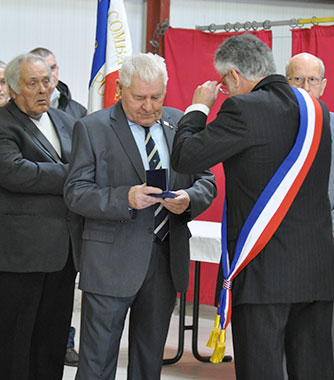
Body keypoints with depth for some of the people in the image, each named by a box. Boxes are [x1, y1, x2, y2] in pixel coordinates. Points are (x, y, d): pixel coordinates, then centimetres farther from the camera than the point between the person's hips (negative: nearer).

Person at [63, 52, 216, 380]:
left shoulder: (180, 124, 8)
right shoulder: (92, 129, -4)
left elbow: (206, 181, 11)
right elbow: (76, 193, -9)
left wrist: (188, 199, -12)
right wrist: (126, 198, -24)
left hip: (167, 259, 4)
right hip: (111, 261, -4)